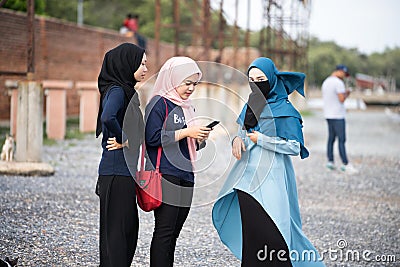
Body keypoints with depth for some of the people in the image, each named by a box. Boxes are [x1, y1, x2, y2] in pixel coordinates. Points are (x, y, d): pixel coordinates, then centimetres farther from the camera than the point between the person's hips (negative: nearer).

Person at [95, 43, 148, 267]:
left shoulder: (125, 90, 16)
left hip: (125, 171, 10)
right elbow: (108, 118, -33)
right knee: (116, 229, -5)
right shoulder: (116, 91, -13)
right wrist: (123, 140, -19)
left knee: (129, 227, 15)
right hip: (118, 172, -10)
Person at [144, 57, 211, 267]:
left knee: (173, 233, 8)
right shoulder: (159, 103, -5)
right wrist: (186, 132, -14)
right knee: (164, 231, -10)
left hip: (185, 177, 8)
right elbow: (152, 137, -16)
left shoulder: (187, 107, 20)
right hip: (166, 176, -8)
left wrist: (200, 137, 3)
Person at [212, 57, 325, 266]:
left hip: (270, 179, -7)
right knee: (250, 232, 8)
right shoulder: (250, 105, 13)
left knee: (270, 233, -12)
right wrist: (237, 140, -1)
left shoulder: (284, 110, -7)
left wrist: (261, 140, -13)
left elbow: (295, 147, -11)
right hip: (247, 177, 7)